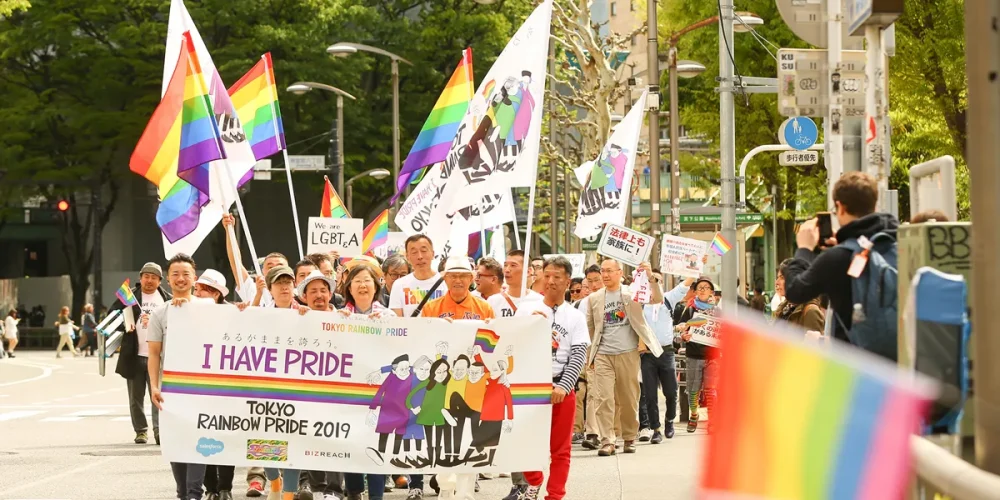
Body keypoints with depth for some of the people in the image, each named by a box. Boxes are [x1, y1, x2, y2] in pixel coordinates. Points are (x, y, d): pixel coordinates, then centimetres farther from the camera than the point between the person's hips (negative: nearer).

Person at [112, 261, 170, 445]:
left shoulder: (167, 299, 6)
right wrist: (125, 325, -12)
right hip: (135, 355, 1)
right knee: (136, 397, 6)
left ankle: (159, 430, -10)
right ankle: (141, 430, 14)